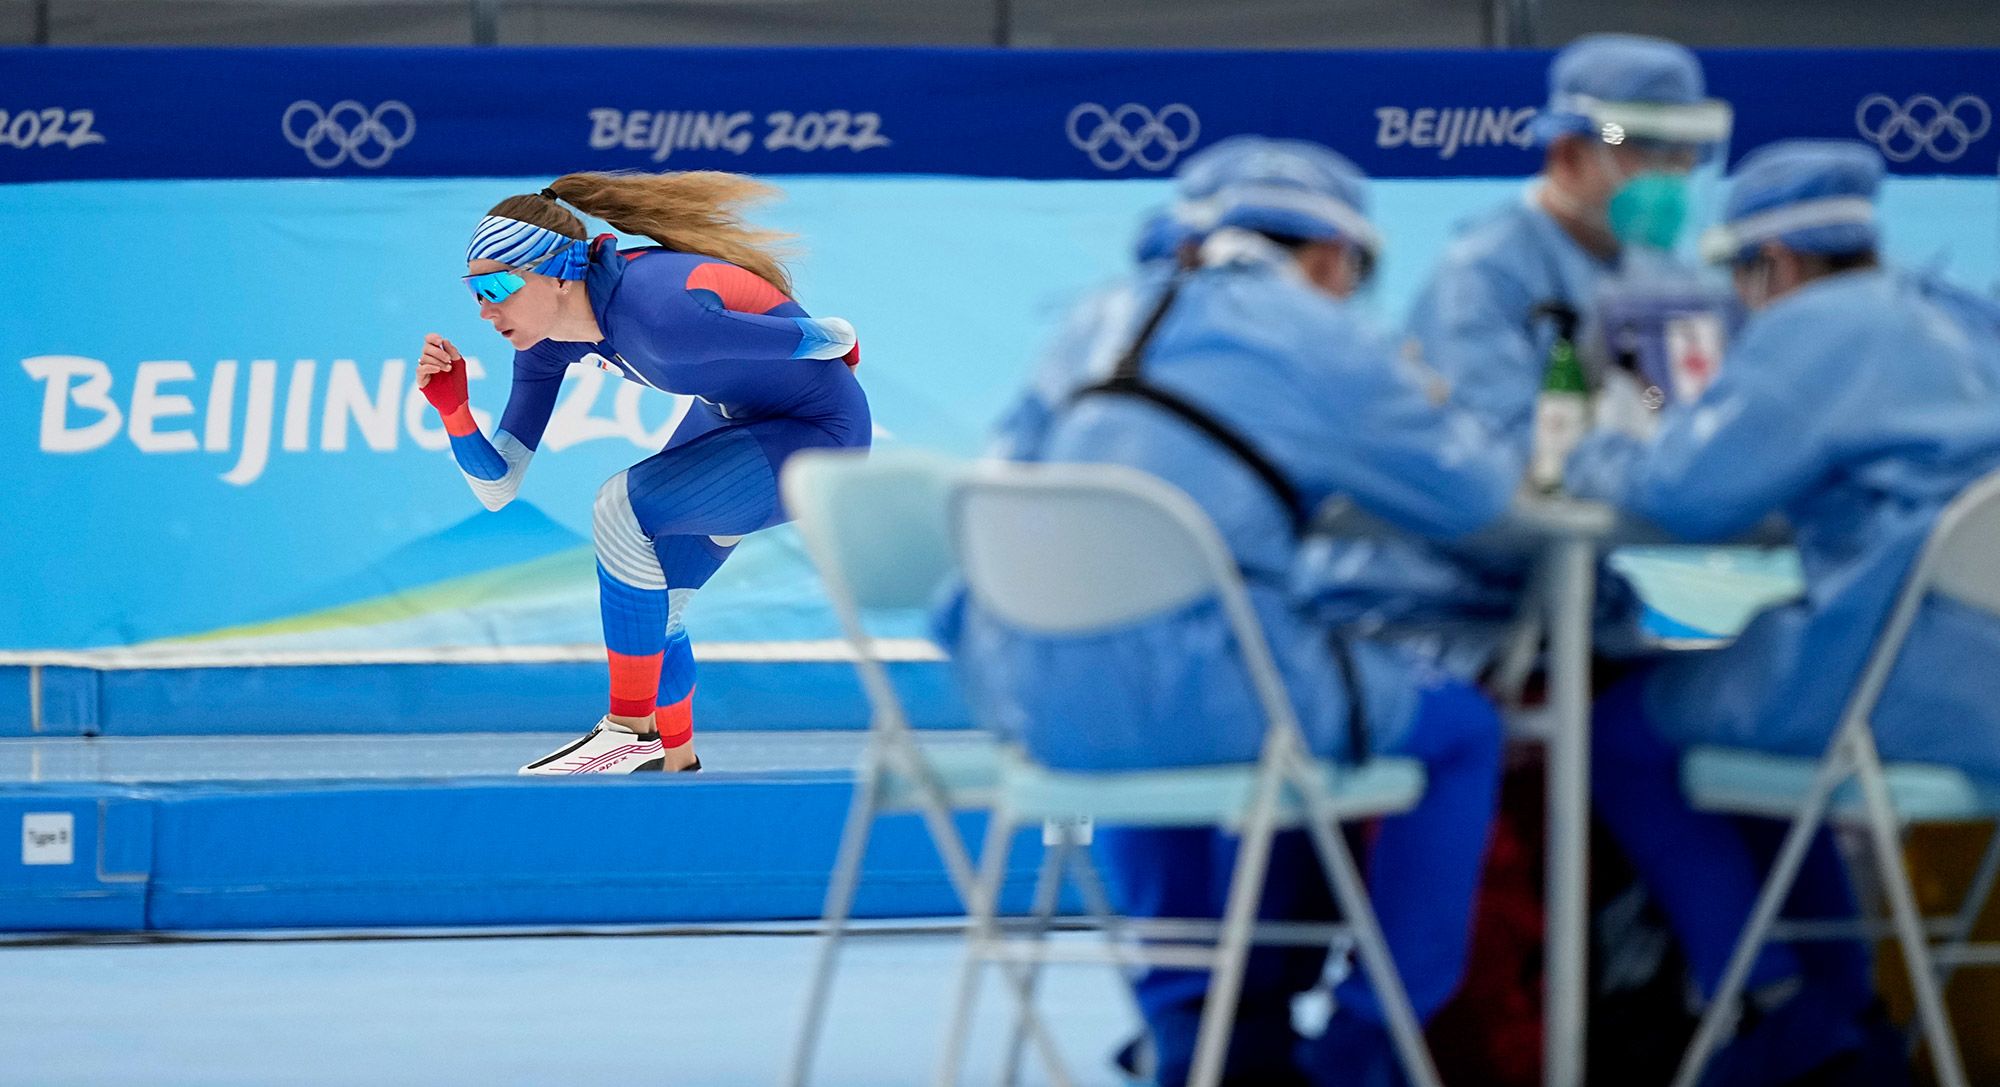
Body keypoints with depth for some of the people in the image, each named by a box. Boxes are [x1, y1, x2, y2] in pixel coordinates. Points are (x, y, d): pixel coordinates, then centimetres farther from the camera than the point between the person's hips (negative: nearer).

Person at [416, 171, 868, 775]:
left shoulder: (656, 311, -35)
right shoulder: (546, 334, -10)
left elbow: (834, 338, -21)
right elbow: (498, 486, -6)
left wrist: (842, 352, 3)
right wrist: (452, 408, -24)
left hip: (820, 433, -8)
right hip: (732, 414, 8)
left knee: (621, 509, -23)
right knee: (646, 608, 10)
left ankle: (631, 728, -10)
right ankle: (676, 764, 34)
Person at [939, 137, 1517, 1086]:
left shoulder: (1108, 322, 21)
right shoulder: (1318, 339, 4)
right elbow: (1470, 493, 9)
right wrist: (1440, 422, 31)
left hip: (1035, 701, 7)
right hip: (1188, 696, -7)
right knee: (1457, 728, 15)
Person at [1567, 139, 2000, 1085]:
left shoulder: (1814, 331, -7)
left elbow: (1688, 497, -11)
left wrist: (1602, 462, 11)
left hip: (1912, 685, -9)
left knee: (1628, 734, 8)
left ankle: (1778, 1003, 8)